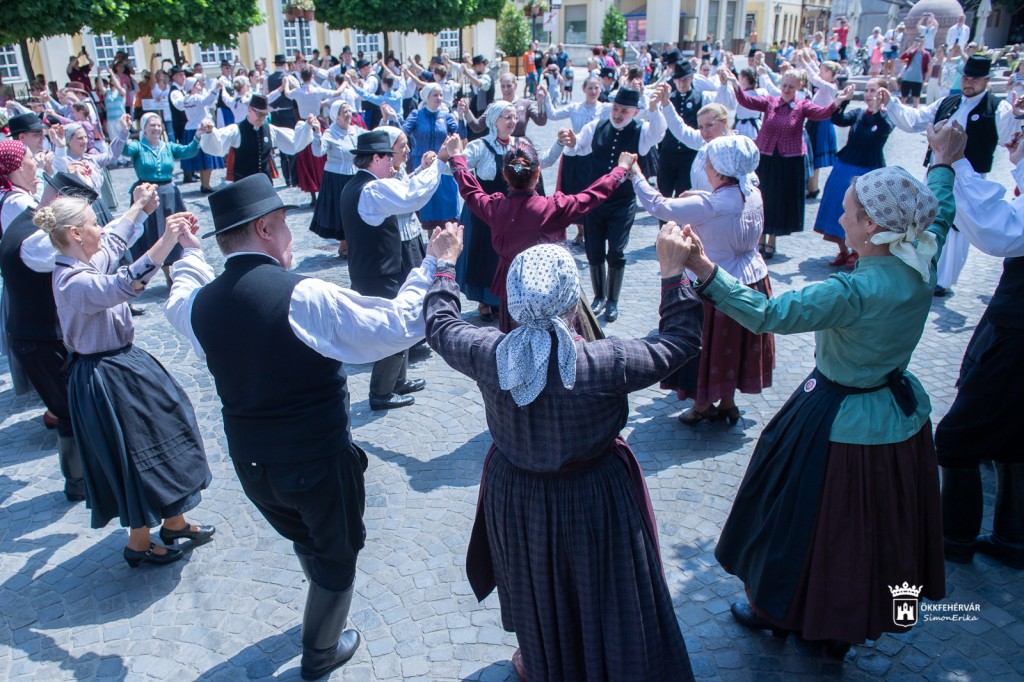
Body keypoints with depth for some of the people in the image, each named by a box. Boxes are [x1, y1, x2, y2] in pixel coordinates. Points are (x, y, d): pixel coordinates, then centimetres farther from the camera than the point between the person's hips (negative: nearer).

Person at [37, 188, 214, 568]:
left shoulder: (83, 265, 3)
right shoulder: (75, 282, -27)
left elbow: (114, 242, 24)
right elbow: (124, 285, -46)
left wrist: (139, 207, 30)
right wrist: (166, 241, -51)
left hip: (122, 363, 10)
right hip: (106, 377, -10)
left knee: (162, 438, 19)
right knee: (139, 455, 4)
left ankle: (174, 523, 35)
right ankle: (138, 544, 24)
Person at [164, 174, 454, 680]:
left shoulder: (201, 304, -7)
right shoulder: (304, 297, -26)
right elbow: (398, 325, -21)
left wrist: (190, 252, 36)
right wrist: (429, 264, -8)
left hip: (250, 463, 6)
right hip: (319, 463, -6)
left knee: (305, 538, 33)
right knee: (337, 554, 21)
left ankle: (324, 612, 58)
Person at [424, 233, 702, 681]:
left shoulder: (486, 355, -22)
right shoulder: (607, 361, -29)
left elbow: (440, 325, -1)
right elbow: (681, 342, -13)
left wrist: (444, 267, 13)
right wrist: (673, 272, -7)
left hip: (514, 496, 4)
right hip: (593, 498, -3)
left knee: (534, 584, 29)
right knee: (602, 590, 22)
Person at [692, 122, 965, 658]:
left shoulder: (854, 291, -32)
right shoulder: (921, 266, -8)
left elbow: (766, 314, -39)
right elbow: (939, 214, 13)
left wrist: (704, 269, -43)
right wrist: (943, 162, 29)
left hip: (840, 424, -8)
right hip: (901, 417, 8)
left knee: (811, 520, 14)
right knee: (874, 526, 23)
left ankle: (779, 610, 37)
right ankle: (845, 627, 44)